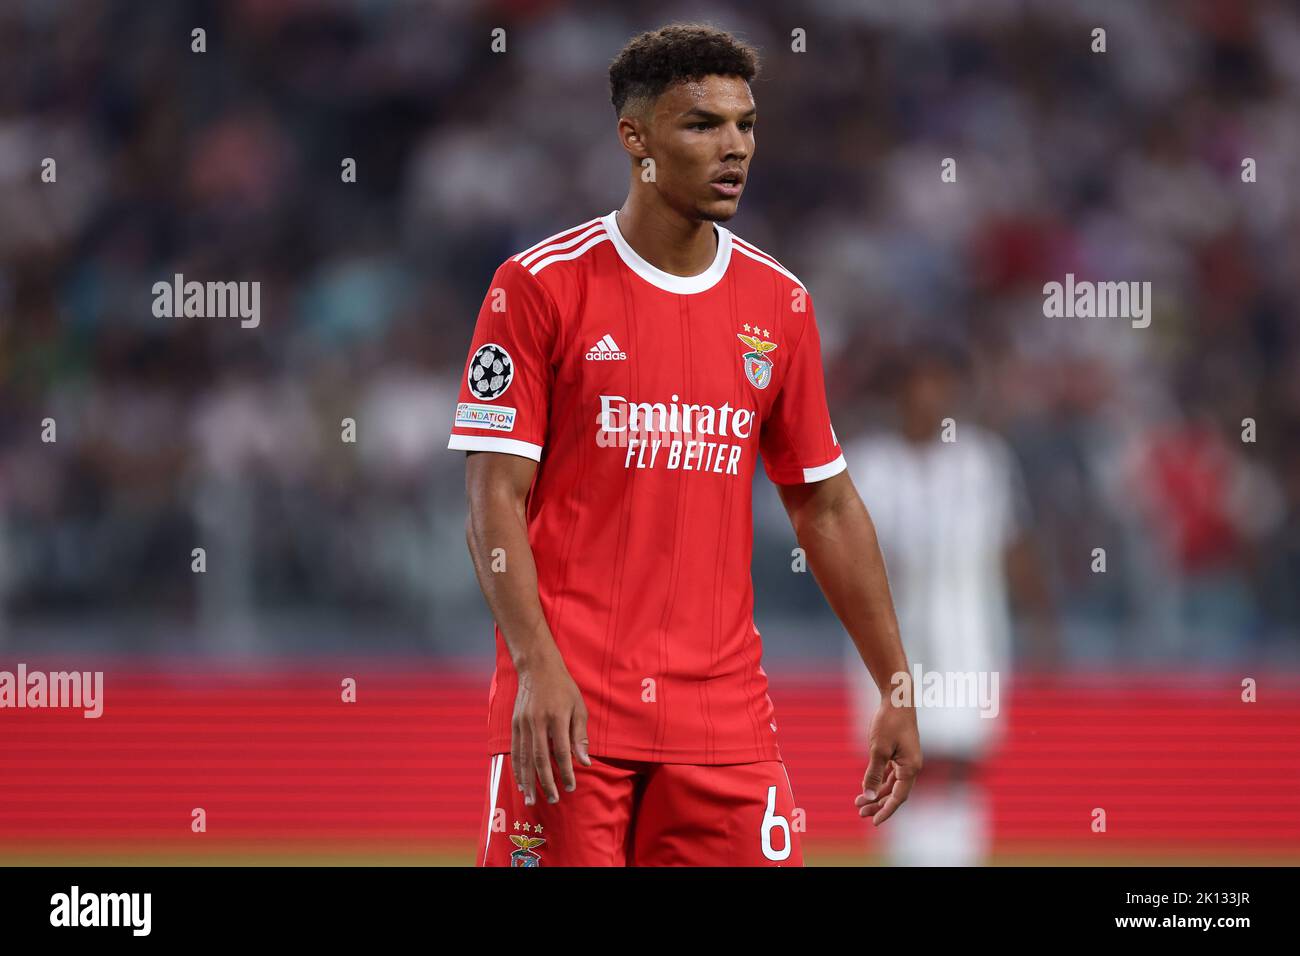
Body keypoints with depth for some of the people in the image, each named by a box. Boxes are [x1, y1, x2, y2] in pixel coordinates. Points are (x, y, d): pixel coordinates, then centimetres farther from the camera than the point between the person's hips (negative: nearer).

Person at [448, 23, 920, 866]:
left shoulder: (779, 304, 10)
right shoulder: (540, 286, -3)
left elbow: (827, 506, 16)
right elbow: (495, 501, -6)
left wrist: (900, 693, 13)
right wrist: (538, 666, -19)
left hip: (724, 713, 4)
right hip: (567, 703, -3)